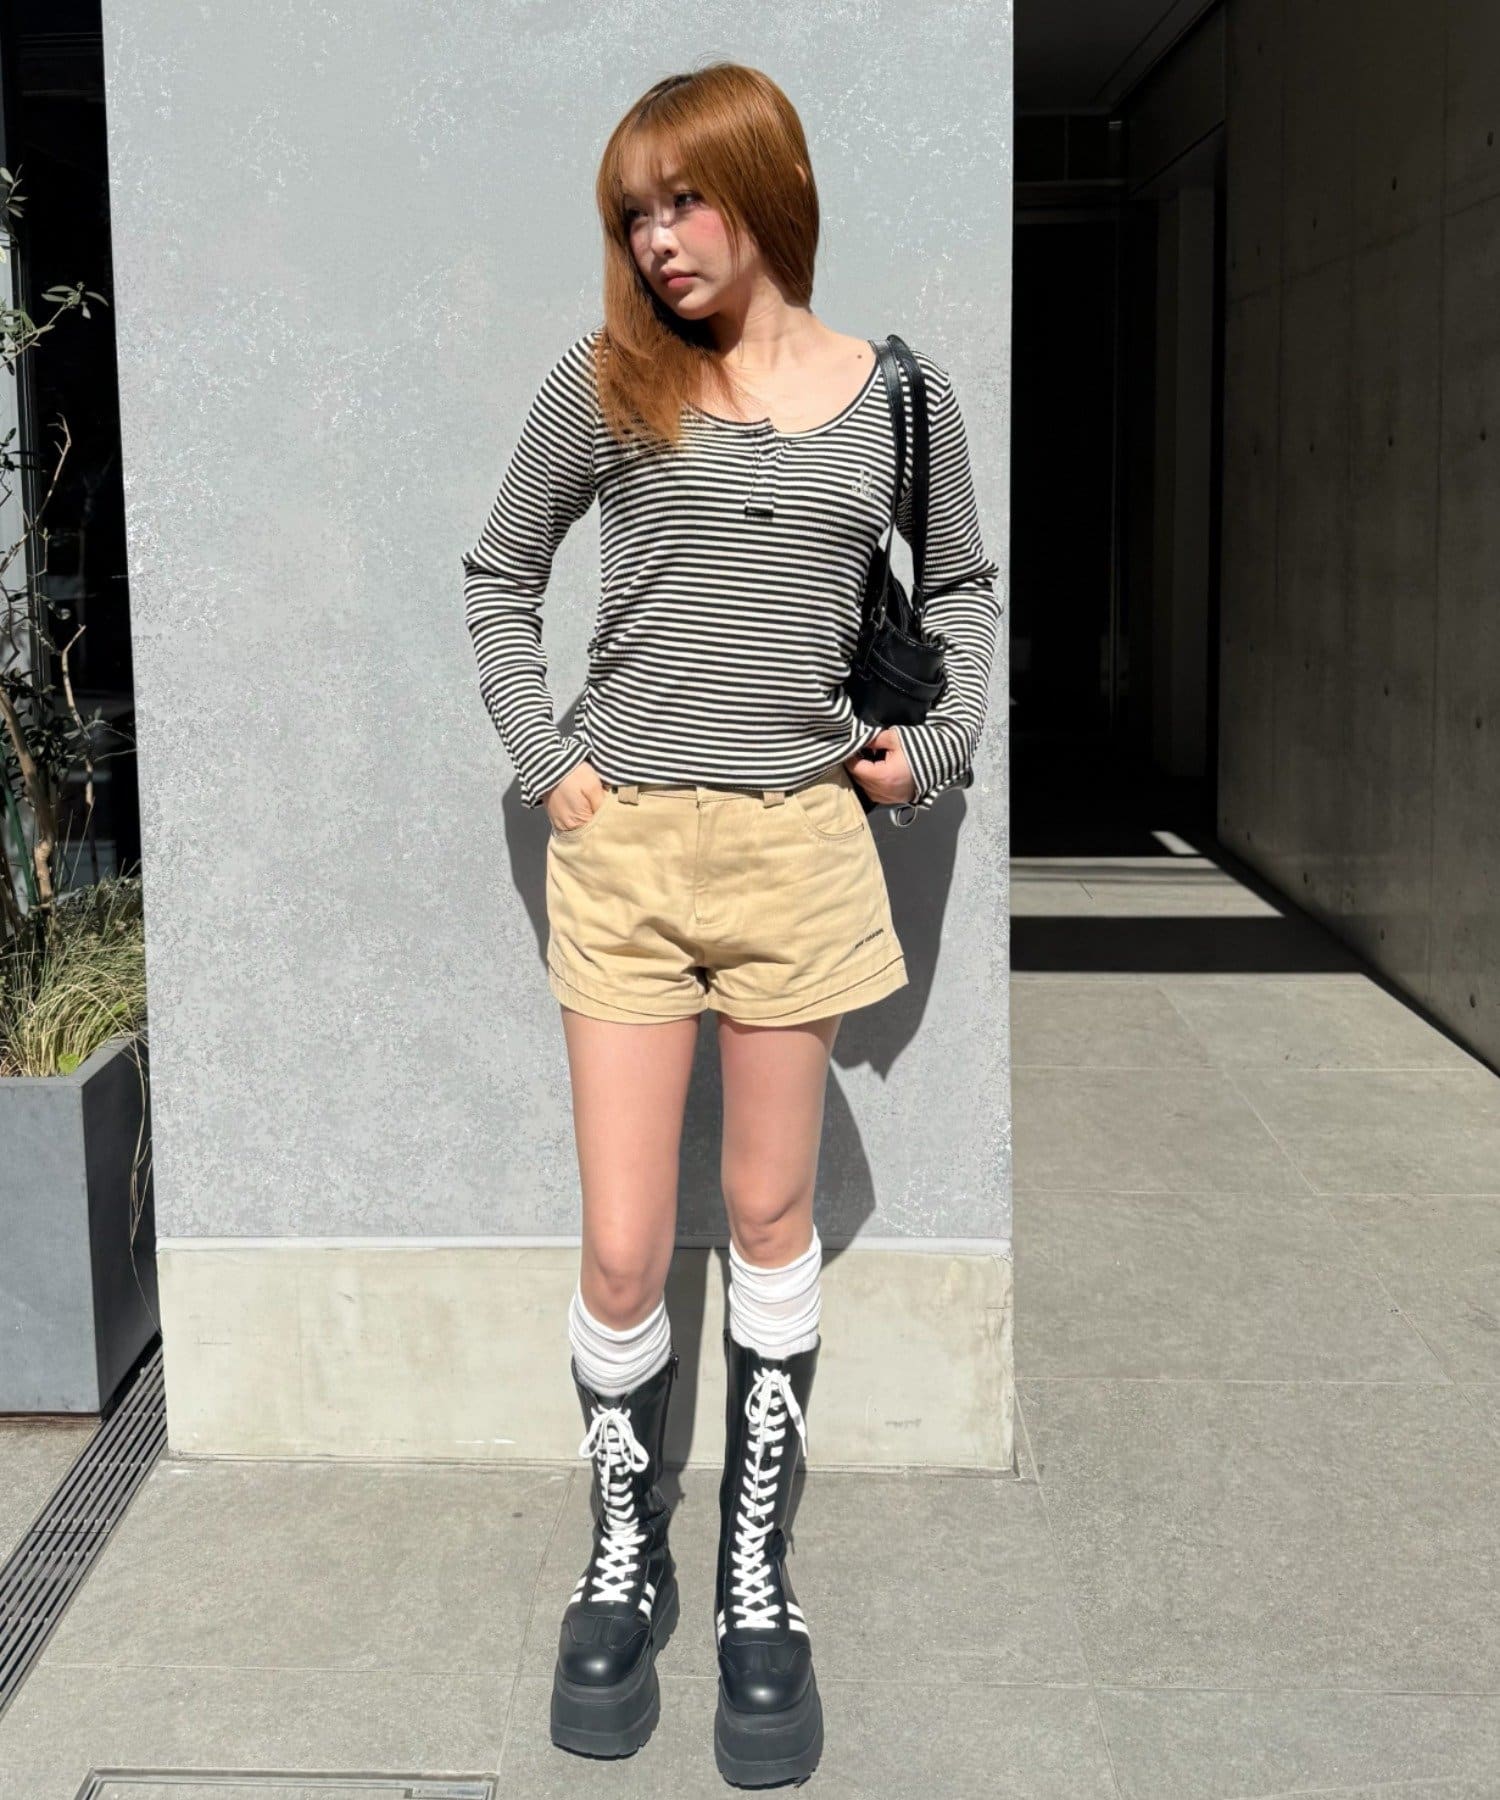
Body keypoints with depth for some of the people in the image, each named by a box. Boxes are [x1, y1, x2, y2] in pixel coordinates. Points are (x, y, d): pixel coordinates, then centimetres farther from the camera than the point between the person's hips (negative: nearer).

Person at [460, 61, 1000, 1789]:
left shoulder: (898, 392, 4)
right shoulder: (605, 379, 2)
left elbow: (961, 582, 18)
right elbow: (497, 573, 11)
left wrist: (939, 741, 3)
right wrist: (542, 757, 0)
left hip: (800, 842, 1)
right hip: (622, 848, 0)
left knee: (772, 1219, 11)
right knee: (622, 1254, 1)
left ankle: (757, 1576, 26)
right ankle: (623, 1560, 25)